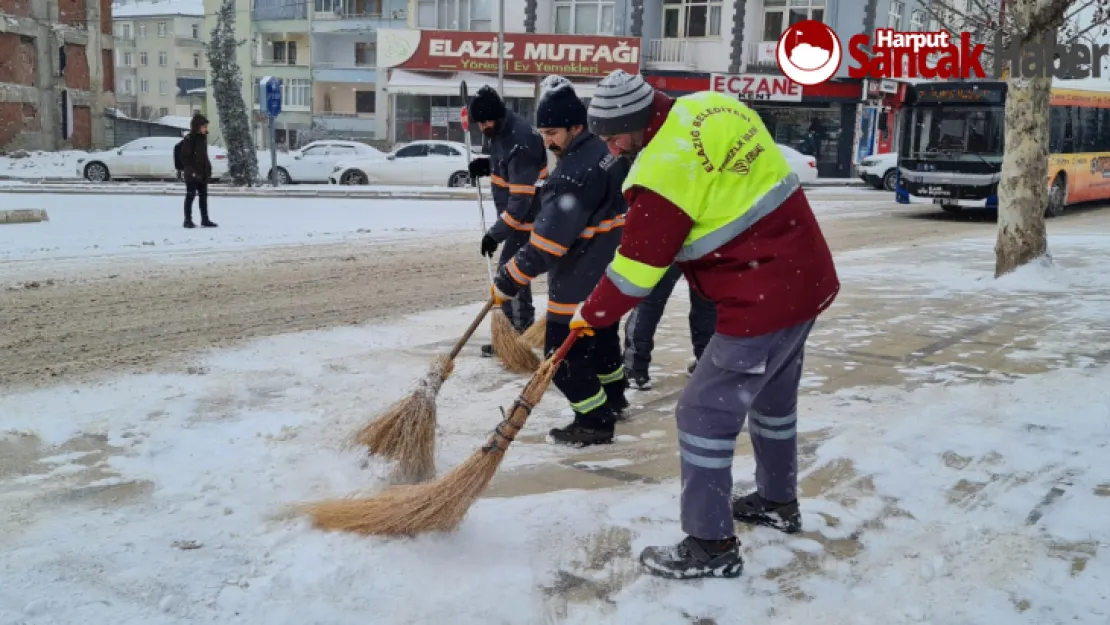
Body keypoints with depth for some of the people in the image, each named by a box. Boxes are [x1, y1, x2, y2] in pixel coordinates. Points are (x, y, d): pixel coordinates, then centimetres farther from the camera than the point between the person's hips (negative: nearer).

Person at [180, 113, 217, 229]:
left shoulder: (203, 137, 11)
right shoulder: (189, 139, -13)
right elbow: (185, 157, -14)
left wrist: (208, 168, 12)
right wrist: (192, 171, -20)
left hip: (203, 173, 8)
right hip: (193, 174, -8)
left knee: (203, 196, 11)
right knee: (190, 196, 0)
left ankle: (205, 220, 17)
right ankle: (188, 220, 7)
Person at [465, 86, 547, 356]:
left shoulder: (520, 143, -28)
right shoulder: (502, 130, 2)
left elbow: (522, 199, -30)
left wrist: (496, 233, -28)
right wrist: (487, 164, 2)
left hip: (528, 219, -10)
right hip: (516, 216, 10)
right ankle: (523, 330, 29)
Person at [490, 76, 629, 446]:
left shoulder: (575, 173, -27)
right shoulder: (602, 152, 4)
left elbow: (548, 239, -29)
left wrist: (507, 283, -24)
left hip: (582, 280, -10)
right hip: (609, 269, 10)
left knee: (564, 354, -1)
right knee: (602, 337, 27)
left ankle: (595, 422, 9)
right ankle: (613, 397, 46)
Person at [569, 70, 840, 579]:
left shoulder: (665, 168, -21)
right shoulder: (714, 108, 5)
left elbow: (637, 266, -13)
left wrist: (590, 315, 2)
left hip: (762, 301, -10)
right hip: (807, 277, 10)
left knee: (704, 414, -1)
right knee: (773, 398, 25)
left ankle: (711, 546, 8)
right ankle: (779, 502, 43)